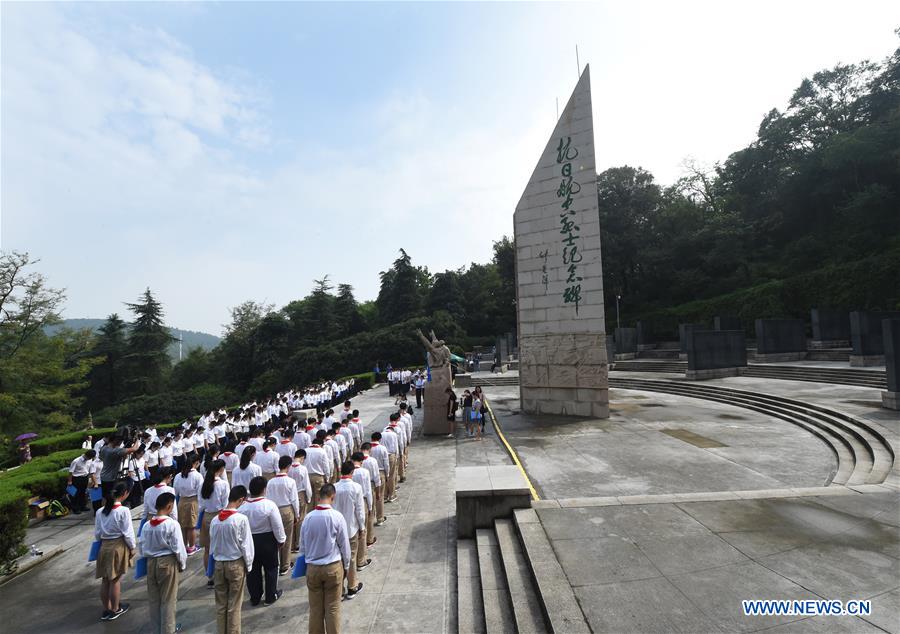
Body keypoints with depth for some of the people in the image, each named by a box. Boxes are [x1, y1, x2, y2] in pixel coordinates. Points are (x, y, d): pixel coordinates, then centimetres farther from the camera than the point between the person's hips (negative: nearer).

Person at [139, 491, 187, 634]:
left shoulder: (147, 525, -5)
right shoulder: (172, 524, -20)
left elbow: (143, 548, 3)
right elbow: (178, 548, -15)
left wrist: (150, 558, 18)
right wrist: (183, 564, 0)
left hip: (151, 563, 5)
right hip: (168, 563, -5)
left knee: (154, 599, 19)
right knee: (168, 600, 11)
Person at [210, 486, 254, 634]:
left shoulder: (215, 519, -5)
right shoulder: (241, 519, -20)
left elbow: (212, 545, 5)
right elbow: (246, 545, -14)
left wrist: (213, 566, 17)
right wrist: (248, 565, 0)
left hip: (219, 564, 4)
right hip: (236, 564, -4)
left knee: (220, 604, 17)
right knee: (234, 606, 9)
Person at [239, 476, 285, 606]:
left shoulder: (242, 506, -10)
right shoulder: (269, 505, -22)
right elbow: (277, 526, -15)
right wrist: (281, 539, 1)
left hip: (248, 540, 4)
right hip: (267, 540, -3)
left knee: (253, 570, 19)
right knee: (271, 568, 15)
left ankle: (254, 598, 31)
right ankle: (271, 597, 25)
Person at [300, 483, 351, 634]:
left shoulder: (308, 517, -9)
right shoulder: (337, 517, -16)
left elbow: (302, 544, 3)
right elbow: (344, 545, -7)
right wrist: (346, 566, 7)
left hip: (312, 567, 3)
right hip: (333, 567, -2)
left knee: (315, 607, 17)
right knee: (333, 607, 11)